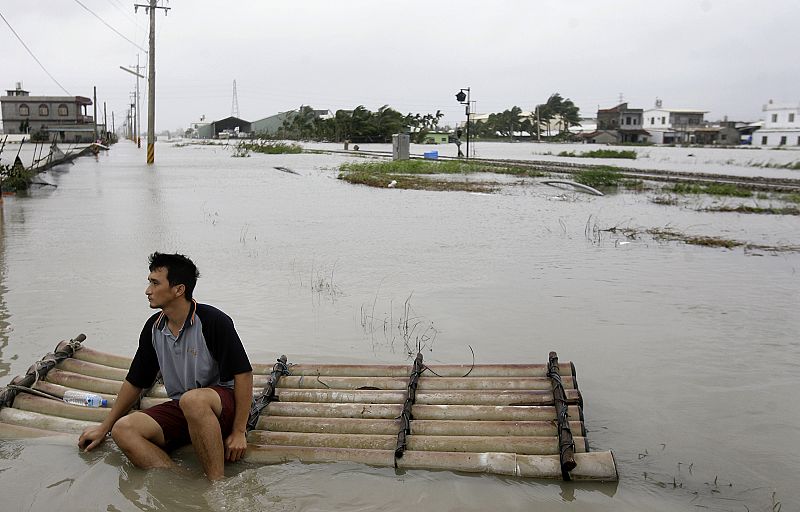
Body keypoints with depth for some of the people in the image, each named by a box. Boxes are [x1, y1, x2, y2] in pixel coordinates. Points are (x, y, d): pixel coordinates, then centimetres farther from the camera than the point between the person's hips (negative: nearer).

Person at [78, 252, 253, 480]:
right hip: (180, 410, 7)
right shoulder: (154, 328, 7)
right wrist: (104, 427, 19)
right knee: (123, 430, -18)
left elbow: (243, 373, -14)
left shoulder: (213, 321, -13)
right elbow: (135, 382, 18)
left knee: (193, 399, -40)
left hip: (222, 405, -7)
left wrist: (239, 432, -16)